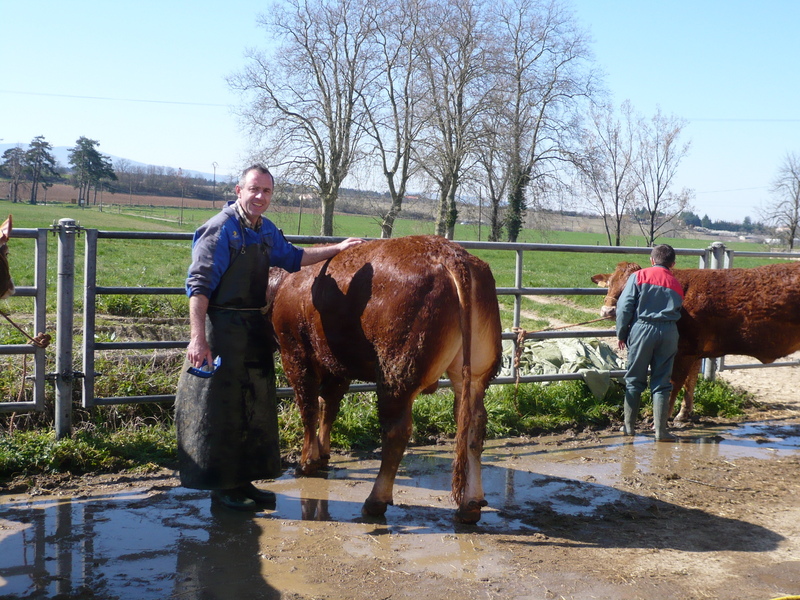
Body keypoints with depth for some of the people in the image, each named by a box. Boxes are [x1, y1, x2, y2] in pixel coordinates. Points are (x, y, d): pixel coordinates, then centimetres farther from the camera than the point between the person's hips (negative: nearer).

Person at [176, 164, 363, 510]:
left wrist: (337, 249, 25)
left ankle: (243, 479, 26)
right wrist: (198, 338, -24)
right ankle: (222, 486, 12)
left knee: (255, 407, 13)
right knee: (222, 408, -1)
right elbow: (199, 286, -18)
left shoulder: (267, 231, 11)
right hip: (222, 328, -8)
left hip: (255, 327, 9)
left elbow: (292, 258, 30)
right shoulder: (220, 229, -13)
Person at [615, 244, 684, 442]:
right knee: (661, 383, 6)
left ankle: (629, 426, 15)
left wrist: (621, 334, 3)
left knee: (634, 380, 9)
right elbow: (678, 311, 14)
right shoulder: (676, 285, 14)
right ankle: (660, 431, 4)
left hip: (642, 328, -2)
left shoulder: (638, 276, 3)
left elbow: (624, 306, -4)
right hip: (669, 332, 2)